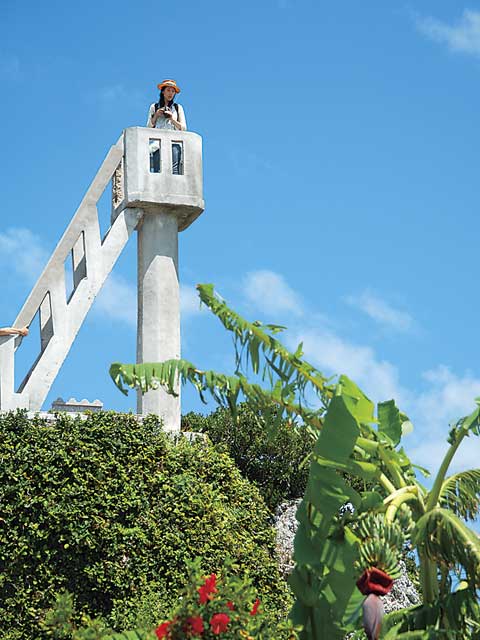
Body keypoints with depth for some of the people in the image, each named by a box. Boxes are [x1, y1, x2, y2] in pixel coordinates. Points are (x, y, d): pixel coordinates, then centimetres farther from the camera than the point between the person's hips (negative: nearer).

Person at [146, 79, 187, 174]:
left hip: (174, 142, 0)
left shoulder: (178, 108, 19)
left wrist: (172, 119, -2)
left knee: (174, 170, -20)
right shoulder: (154, 107, 20)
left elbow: (183, 128, 13)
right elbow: (149, 127, 17)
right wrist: (155, 116, 1)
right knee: (158, 170, -17)